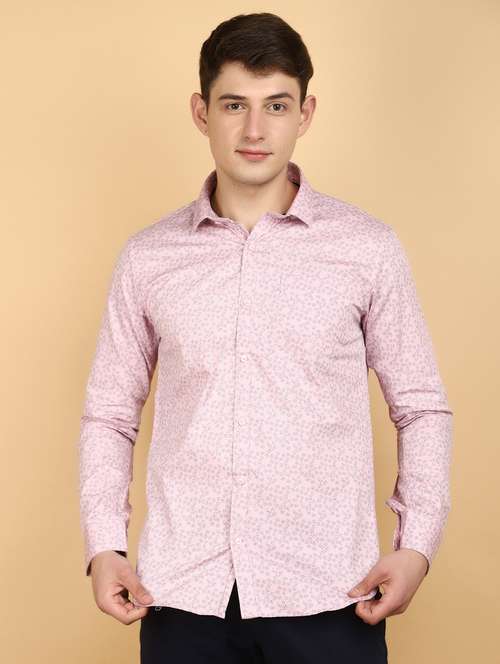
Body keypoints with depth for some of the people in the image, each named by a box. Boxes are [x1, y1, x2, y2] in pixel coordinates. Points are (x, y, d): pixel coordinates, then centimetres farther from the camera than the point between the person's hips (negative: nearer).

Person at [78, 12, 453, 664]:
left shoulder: (369, 248, 1)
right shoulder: (147, 257, 5)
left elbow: (422, 407, 6)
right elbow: (110, 414, 11)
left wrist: (417, 543, -5)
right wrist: (103, 544, 0)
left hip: (325, 591, -1)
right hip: (183, 588, 1)